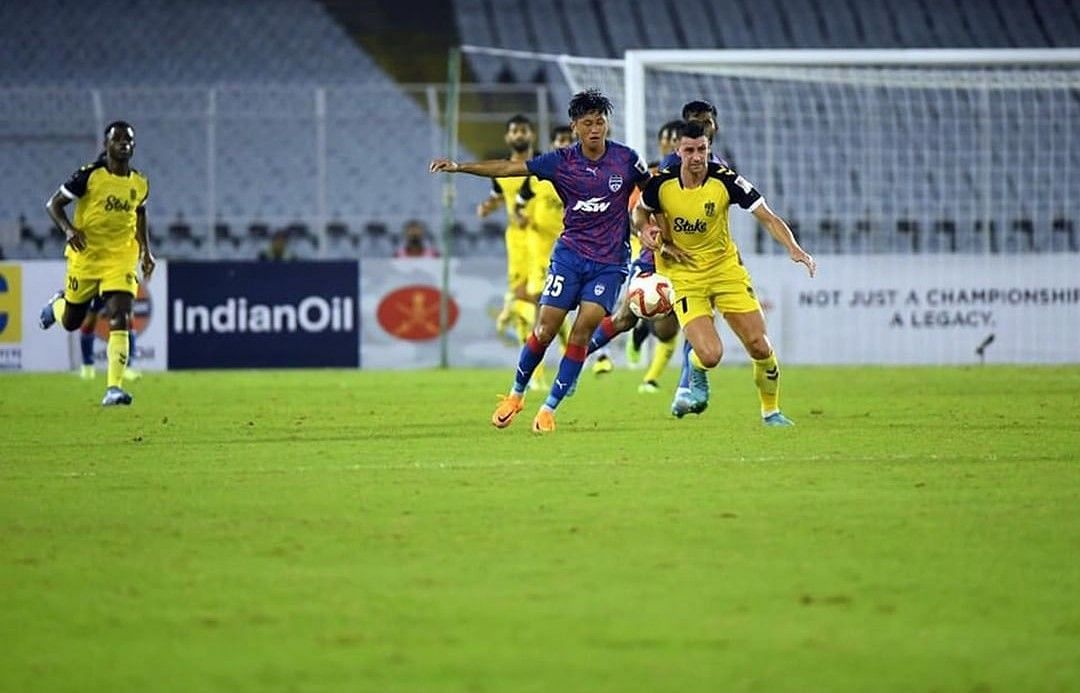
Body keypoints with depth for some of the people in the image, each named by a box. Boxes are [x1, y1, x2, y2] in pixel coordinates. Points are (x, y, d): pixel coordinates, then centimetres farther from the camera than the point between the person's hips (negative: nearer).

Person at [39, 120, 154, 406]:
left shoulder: (140, 184, 2)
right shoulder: (90, 175, -12)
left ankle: (114, 388, -16)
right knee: (71, 322, 13)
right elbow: (54, 204, -7)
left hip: (121, 259, 2)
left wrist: (146, 251, 18)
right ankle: (57, 304, 51)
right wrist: (68, 229, -25)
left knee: (119, 321, -15)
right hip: (85, 256, -2)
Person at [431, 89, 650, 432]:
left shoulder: (626, 159, -5)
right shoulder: (561, 162, -4)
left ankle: (549, 408, -5)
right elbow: (509, 168, -3)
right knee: (545, 328, -5)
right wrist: (459, 167, -9)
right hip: (570, 253, 1)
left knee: (583, 328, -13)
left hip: (609, 261, -1)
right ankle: (516, 394, 17)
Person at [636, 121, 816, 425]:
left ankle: (771, 411, 20)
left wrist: (794, 249, -28)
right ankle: (698, 384, 19)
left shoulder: (725, 180, -15)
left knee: (759, 346, -5)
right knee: (709, 354, -19)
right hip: (682, 275, -1)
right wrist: (645, 230, -12)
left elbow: (767, 217, -13)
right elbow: (640, 211, 10)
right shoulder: (662, 183, -13)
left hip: (725, 266, 1)